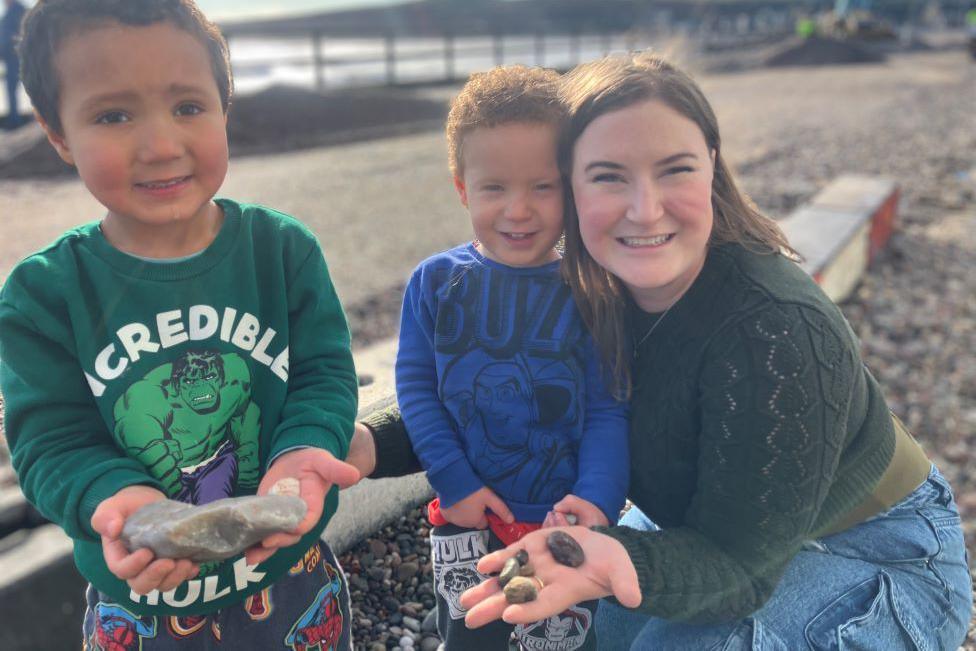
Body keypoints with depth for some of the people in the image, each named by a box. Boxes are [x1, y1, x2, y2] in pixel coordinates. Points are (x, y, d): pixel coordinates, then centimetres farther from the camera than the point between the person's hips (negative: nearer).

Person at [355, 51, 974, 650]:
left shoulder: (778, 331, -35)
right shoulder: (586, 293, -16)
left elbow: (736, 560, -32)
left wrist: (625, 564, -53)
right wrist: (371, 443, -25)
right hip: (710, 517, 6)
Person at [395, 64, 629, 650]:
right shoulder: (435, 282, -6)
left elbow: (608, 410, -7)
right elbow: (416, 387, -2)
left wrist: (596, 499, -21)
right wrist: (454, 481, -9)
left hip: (562, 516, -1)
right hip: (469, 514, 1)